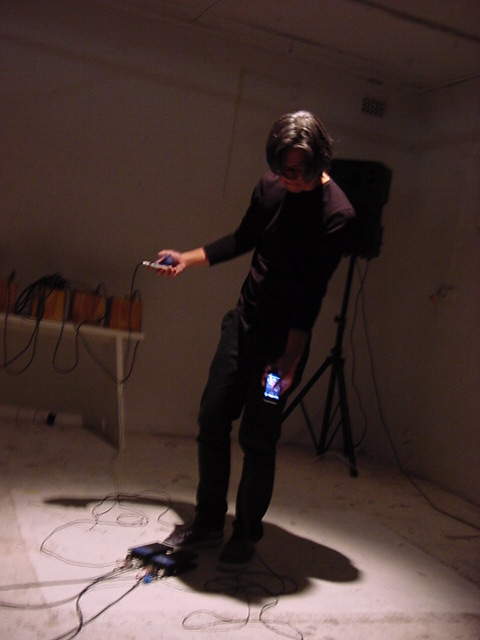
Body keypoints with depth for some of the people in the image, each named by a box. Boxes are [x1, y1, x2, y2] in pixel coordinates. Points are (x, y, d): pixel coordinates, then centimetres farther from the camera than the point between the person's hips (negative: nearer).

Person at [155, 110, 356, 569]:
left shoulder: (336, 215, -17)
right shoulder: (270, 187, 2)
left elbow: (311, 295, -20)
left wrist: (289, 359, -22)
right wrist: (187, 259, 13)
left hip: (283, 338, -6)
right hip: (243, 320, 6)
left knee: (257, 438, -2)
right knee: (211, 420, 6)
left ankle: (246, 535, 18)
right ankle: (208, 523, 21)